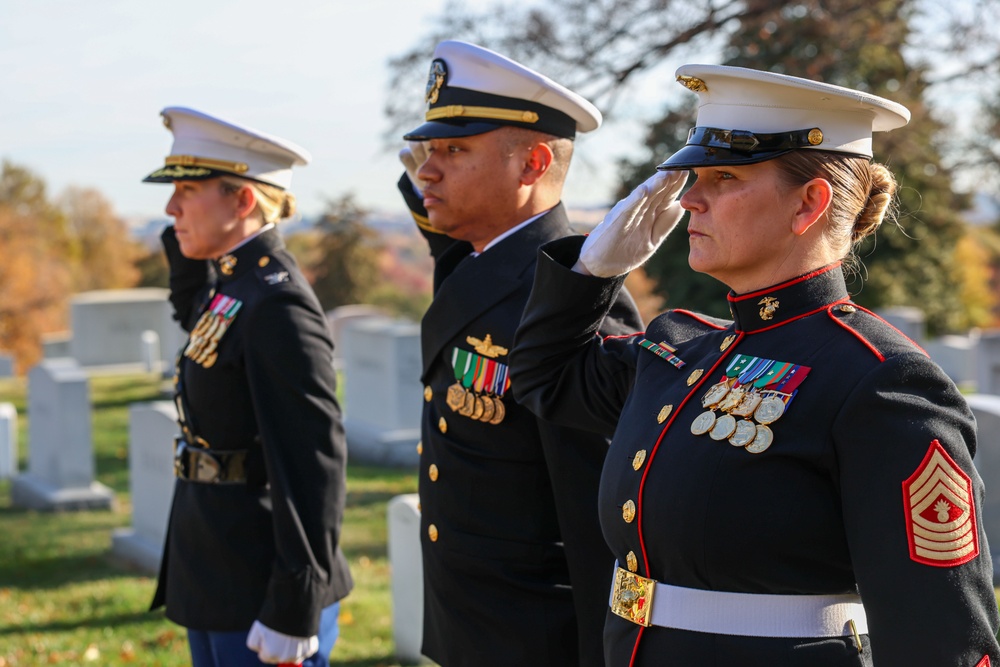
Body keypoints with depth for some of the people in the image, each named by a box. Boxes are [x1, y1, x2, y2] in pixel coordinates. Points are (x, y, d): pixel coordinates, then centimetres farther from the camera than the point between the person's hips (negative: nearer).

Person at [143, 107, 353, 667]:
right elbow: (195, 319, 33)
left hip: (263, 594, -9)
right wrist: (186, 243, 14)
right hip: (220, 582, 10)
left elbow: (315, 463, -23)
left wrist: (293, 611, -23)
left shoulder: (278, 303, -19)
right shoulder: (234, 286, 8)